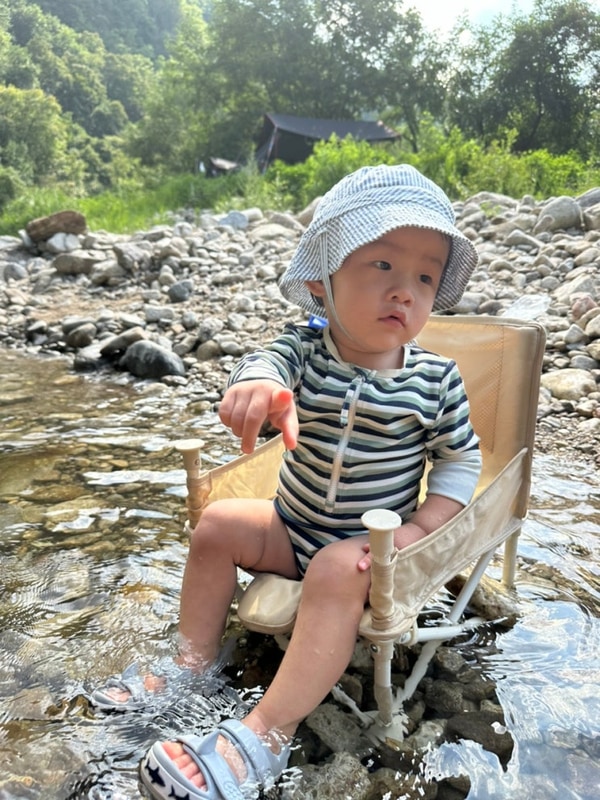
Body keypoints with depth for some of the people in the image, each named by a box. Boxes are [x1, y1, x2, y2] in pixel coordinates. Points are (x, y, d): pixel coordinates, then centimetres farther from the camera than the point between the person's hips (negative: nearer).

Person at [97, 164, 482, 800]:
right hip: (293, 525, 4)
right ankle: (195, 665, 9)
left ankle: (265, 735, -24)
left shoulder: (435, 379, -12)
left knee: (336, 572, -32)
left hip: (365, 545, -3)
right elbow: (269, 361, -34)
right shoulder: (305, 350, -11)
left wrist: (421, 527, -18)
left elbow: (461, 459, -4)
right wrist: (257, 385, -60)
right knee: (217, 525, -8)